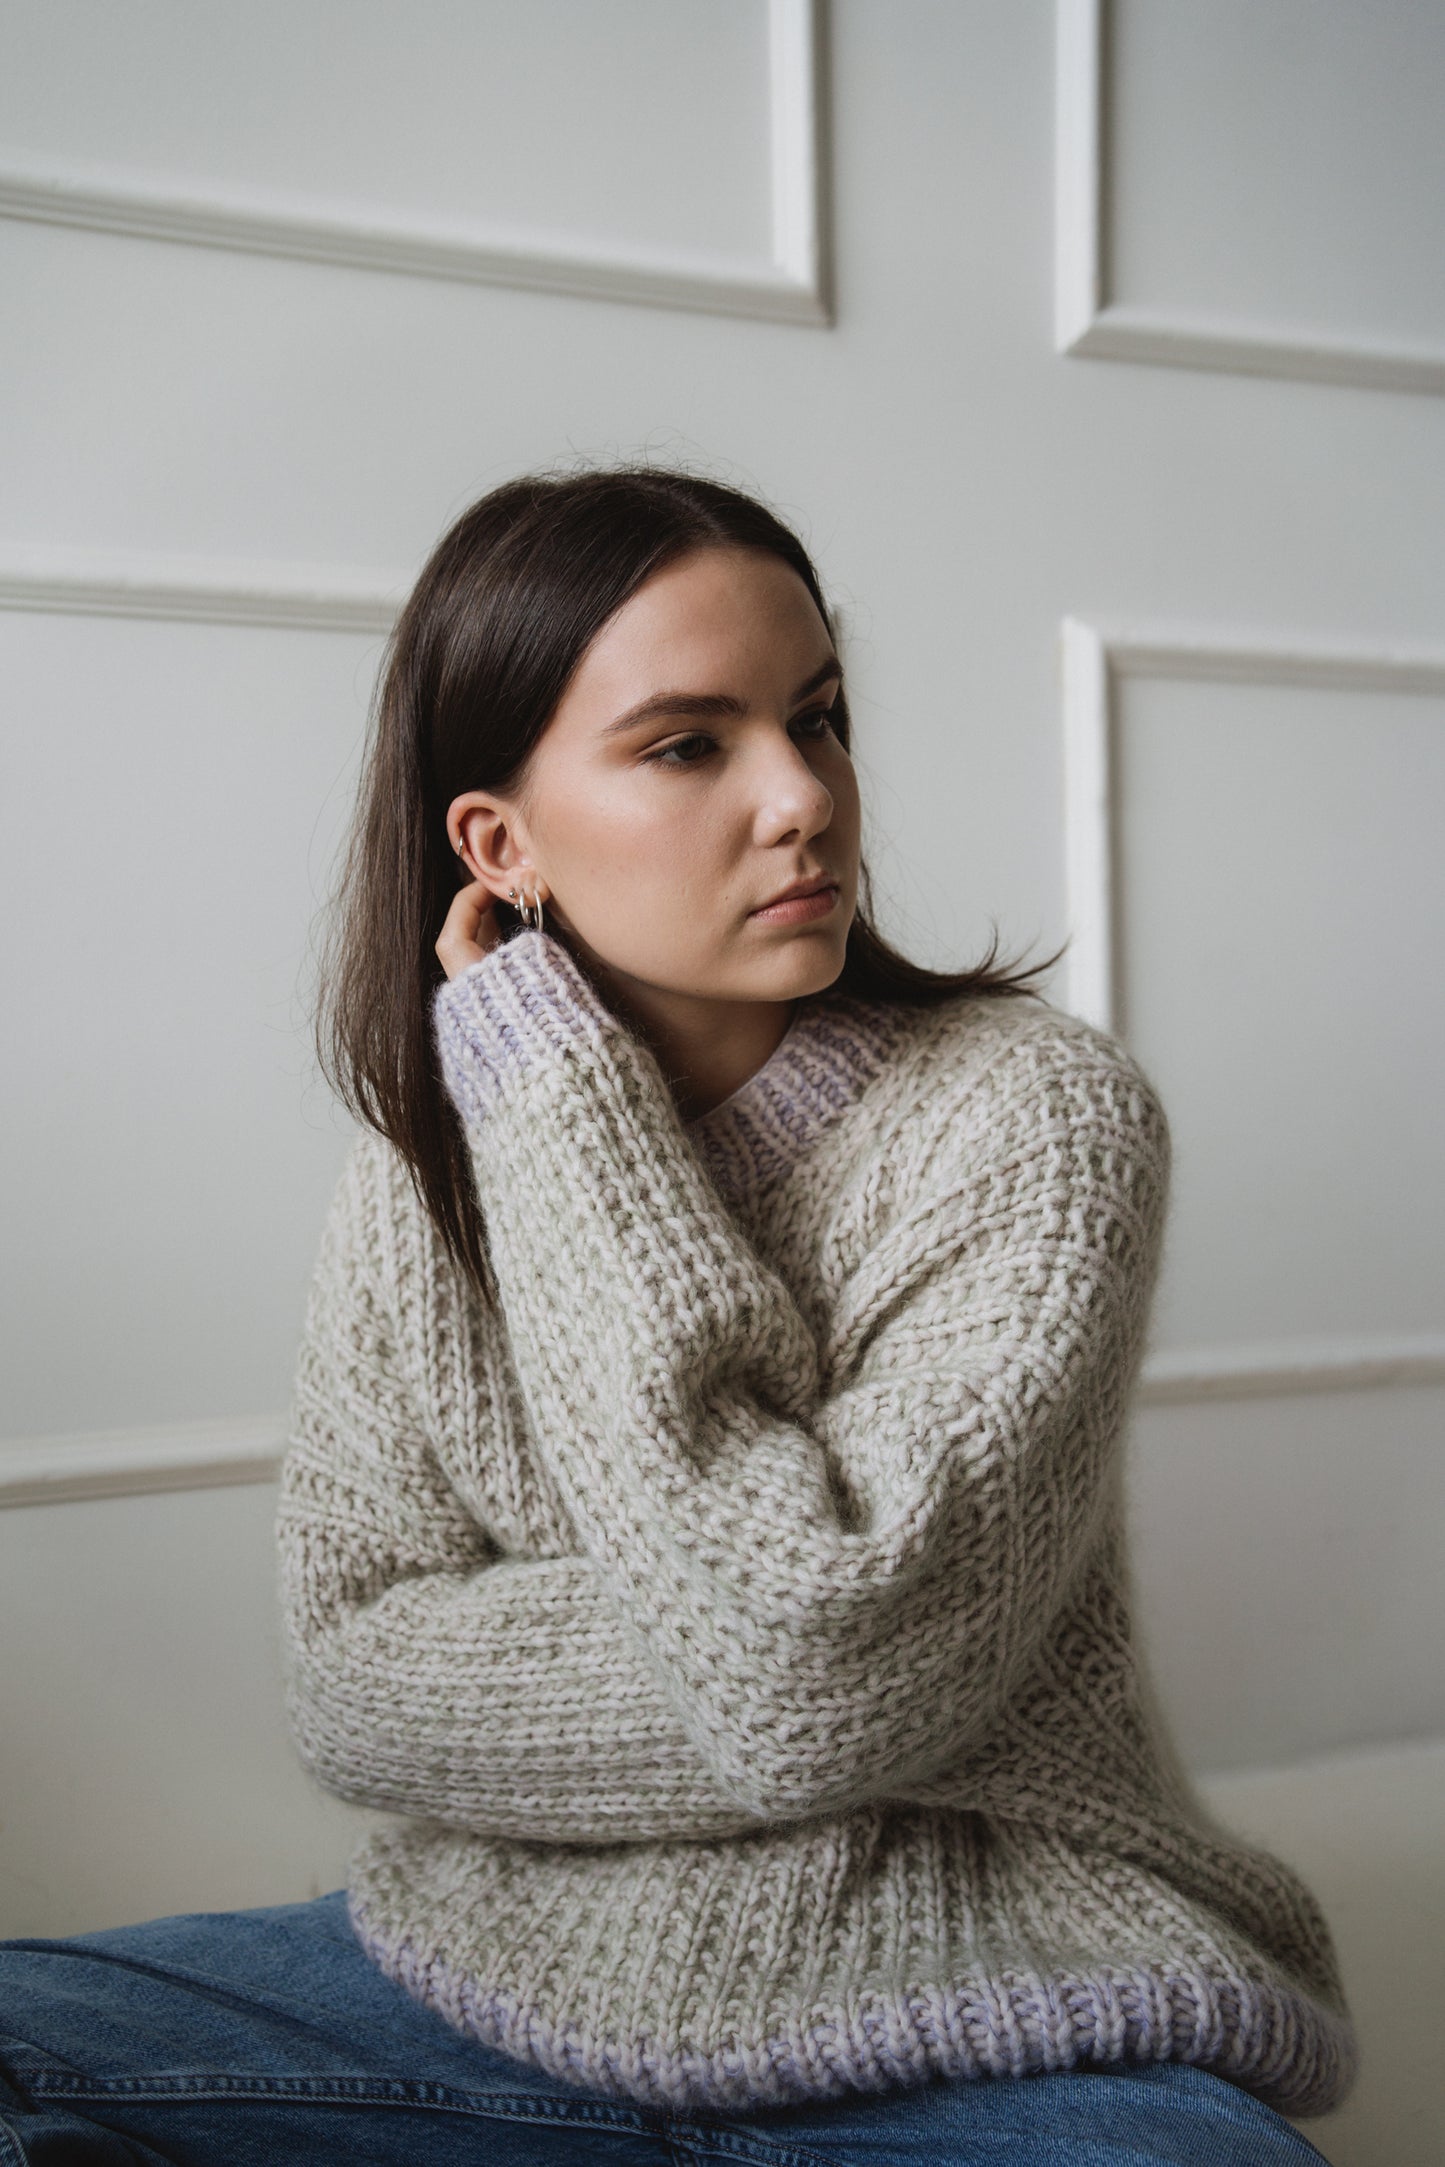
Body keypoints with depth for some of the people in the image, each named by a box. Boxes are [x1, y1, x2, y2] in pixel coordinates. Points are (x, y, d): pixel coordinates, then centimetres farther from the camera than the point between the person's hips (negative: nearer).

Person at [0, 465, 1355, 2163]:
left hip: (985, 2026, -2)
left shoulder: (1036, 1114, -16)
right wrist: (777, 1674, -21)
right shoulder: (422, 1167, -4)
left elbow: (813, 1669, -26)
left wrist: (558, 1088, -22)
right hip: (521, 1975, 3)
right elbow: (354, 1682, -8)